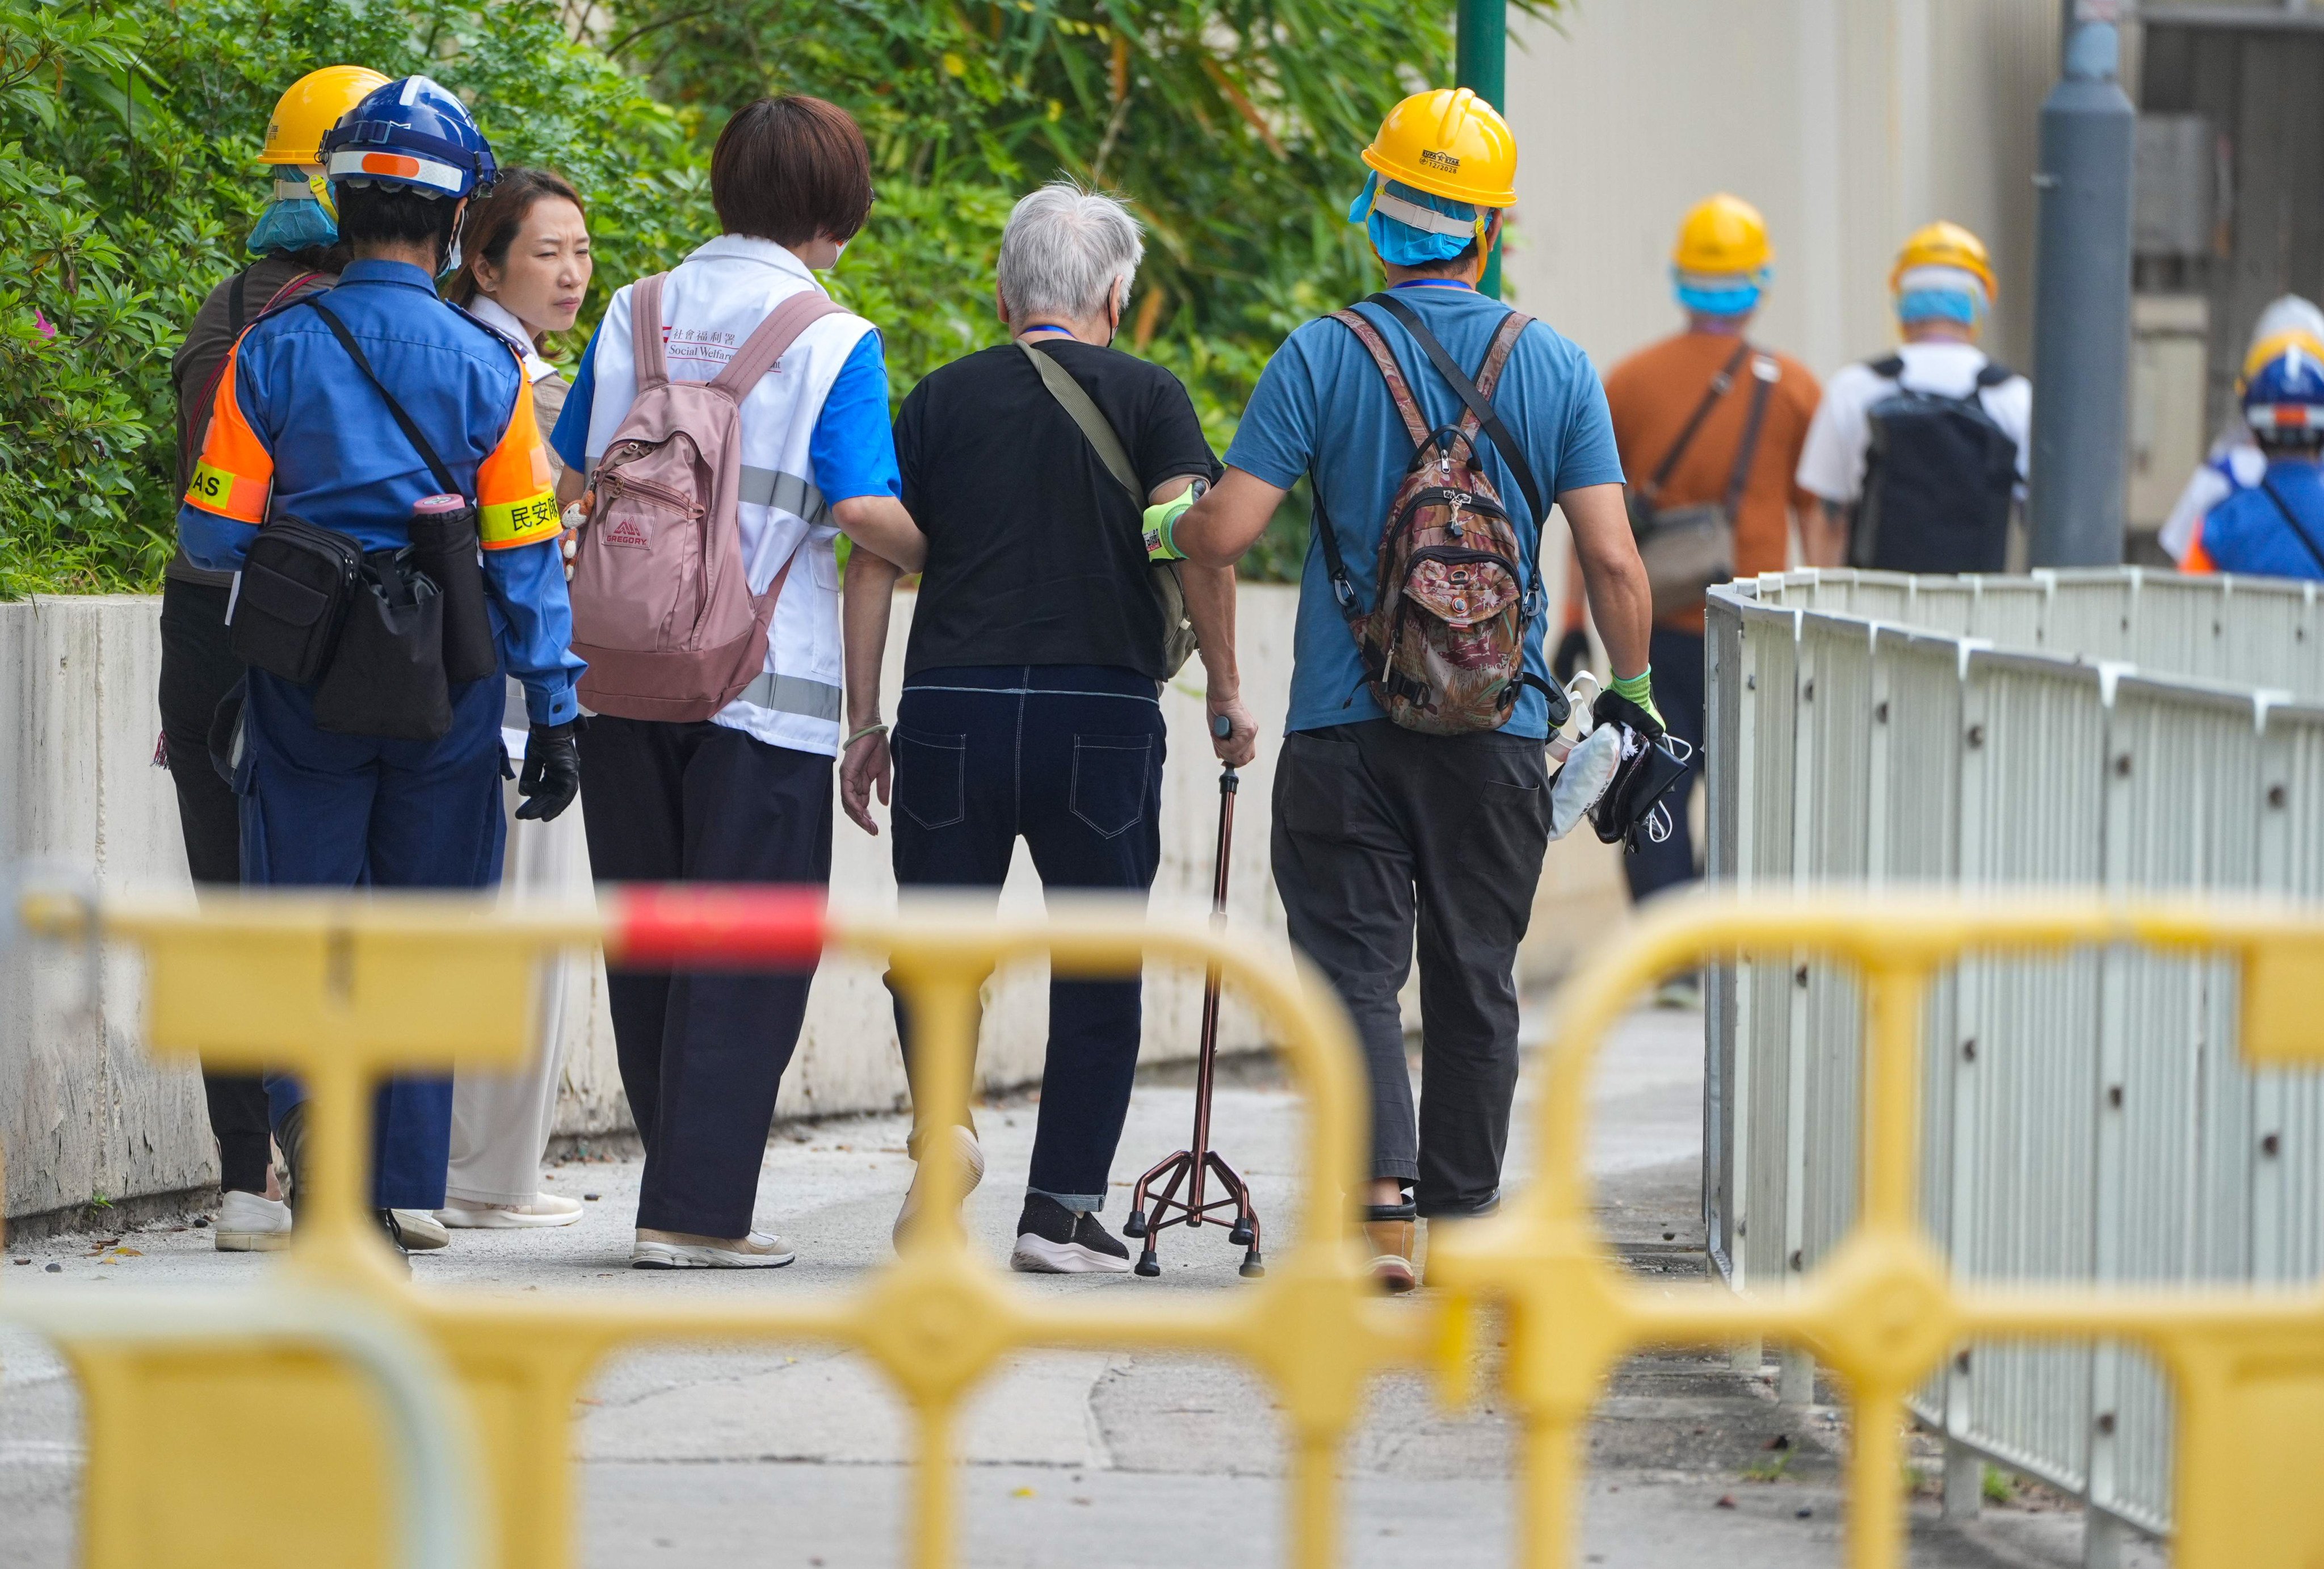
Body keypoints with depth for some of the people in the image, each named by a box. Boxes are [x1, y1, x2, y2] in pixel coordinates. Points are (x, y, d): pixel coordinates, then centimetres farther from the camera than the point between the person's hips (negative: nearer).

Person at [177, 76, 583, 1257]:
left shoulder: (272, 352, -4)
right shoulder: (488, 370, -4)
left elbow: (214, 532, -3)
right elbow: (526, 557, -2)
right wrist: (556, 714, 3)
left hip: (301, 680, 0)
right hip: (447, 698, 0)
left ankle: (309, 1083, -23)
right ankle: (406, 1188, 11)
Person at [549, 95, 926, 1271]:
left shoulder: (638, 316, 8)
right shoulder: (831, 341, -6)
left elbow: (572, 481, 11)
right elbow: (866, 511, -14)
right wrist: (944, 558, 3)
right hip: (765, 686, -5)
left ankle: (688, 1183, 21)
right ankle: (693, 1208, -4)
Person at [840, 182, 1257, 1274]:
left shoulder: (941, 399, 10)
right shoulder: (1148, 397, 4)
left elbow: (873, 561, 6)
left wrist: (864, 723, 11)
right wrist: (1225, 692, -2)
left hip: (951, 704, 1)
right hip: (1102, 713, -1)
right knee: (1097, 967, 9)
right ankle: (1062, 1209, 7)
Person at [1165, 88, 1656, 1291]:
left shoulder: (1321, 358, -6)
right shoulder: (1555, 366, 0)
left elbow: (1225, 533, -10)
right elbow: (1612, 561, -3)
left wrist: (1166, 523, 12)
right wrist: (1632, 692, 11)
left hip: (1345, 728, -2)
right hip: (1499, 729, 2)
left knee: (1355, 968, -2)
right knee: (1475, 980, 13)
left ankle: (1380, 1203, -20)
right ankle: (1461, 1219, 19)